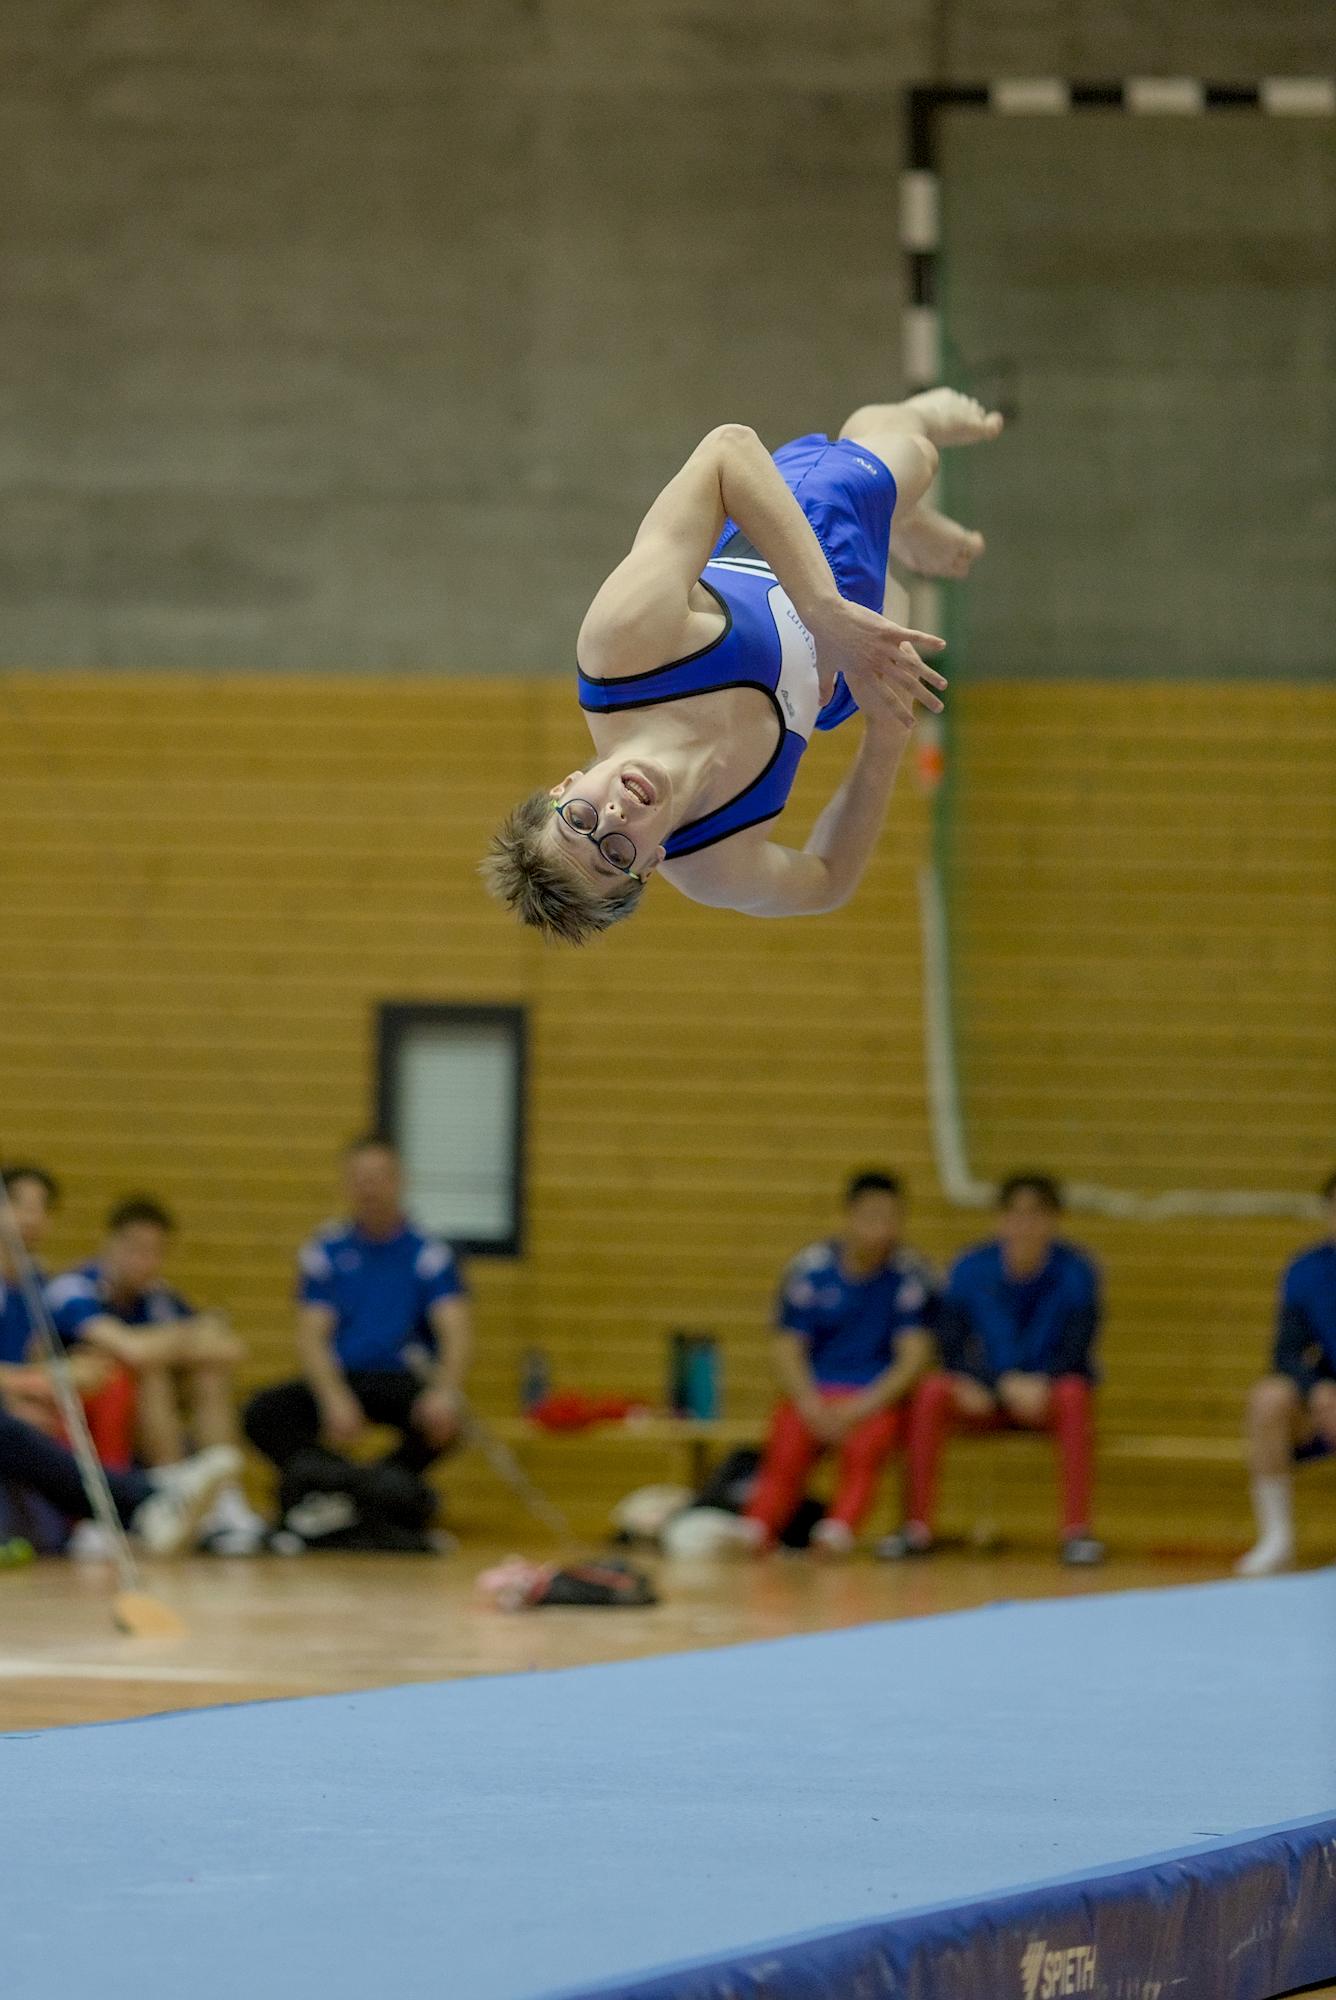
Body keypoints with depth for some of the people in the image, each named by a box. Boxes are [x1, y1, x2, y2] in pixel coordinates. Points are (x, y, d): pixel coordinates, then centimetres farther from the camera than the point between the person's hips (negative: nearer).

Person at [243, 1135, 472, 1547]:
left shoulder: (429, 1254, 1)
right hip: (340, 1379, 2)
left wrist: (445, 1391, -32)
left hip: (403, 1380, -2)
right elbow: (312, 1337, -3)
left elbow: (456, 1332, -11)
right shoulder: (325, 1252, 6)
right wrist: (334, 1400, -24)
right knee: (263, 1412, -26)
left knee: (442, 1420, -35)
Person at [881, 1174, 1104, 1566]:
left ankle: (1077, 1530, -36)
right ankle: (916, 1527, -24)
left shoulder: (1075, 1271, -7)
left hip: (1048, 1397, -2)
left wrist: (1038, 1385, -35)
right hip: (988, 1398, 2)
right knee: (932, 1392, -27)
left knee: (1075, 1394, -36)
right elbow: (952, 1346, -7)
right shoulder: (971, 1269, -3)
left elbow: (1076, 1348, -15)